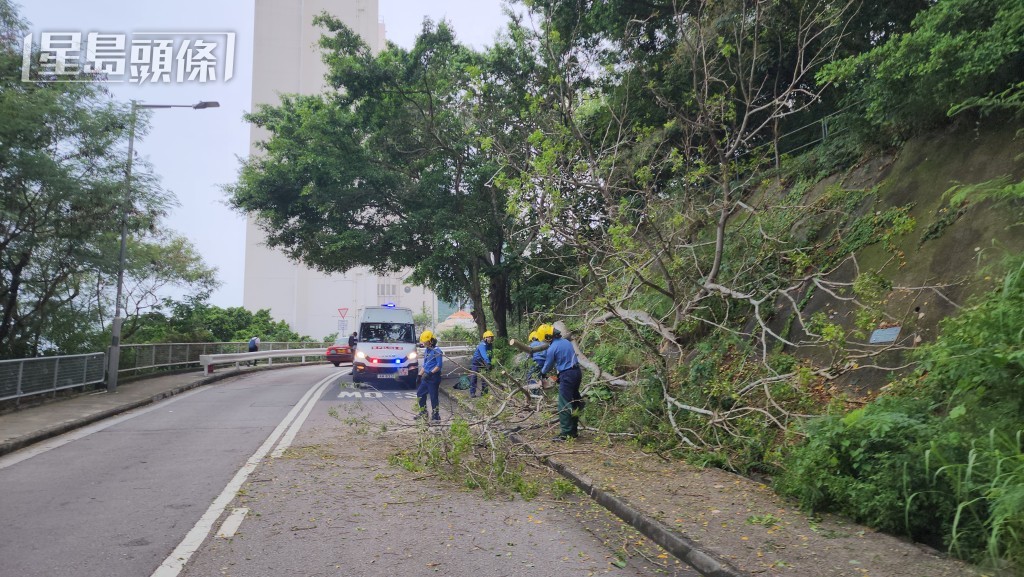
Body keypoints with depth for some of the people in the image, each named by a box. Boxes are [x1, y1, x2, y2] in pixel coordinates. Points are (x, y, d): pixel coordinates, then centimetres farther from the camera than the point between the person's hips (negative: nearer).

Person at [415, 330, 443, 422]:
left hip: (433, 377, -9)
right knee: (420, 393, 14)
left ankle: (436, 416, 5)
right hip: (426, 377, 9)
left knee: (433, 397, -4)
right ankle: (423, 412, 28)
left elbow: (439, 366, -18)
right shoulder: (426, 350, 13)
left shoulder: (437, 351, -13)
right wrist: (420, 375, 17)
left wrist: (430, 373, -23)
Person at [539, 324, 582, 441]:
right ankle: (574, 431, 24)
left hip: (567, 375, -8)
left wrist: (542, 371, 23)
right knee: (574, 403, 16)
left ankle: (565, 433, -3)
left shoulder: (552, 348, -13)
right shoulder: (566, 342, 10)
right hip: (577, 372, 8)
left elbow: (548, 366, 0)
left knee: (564, 405, -3)